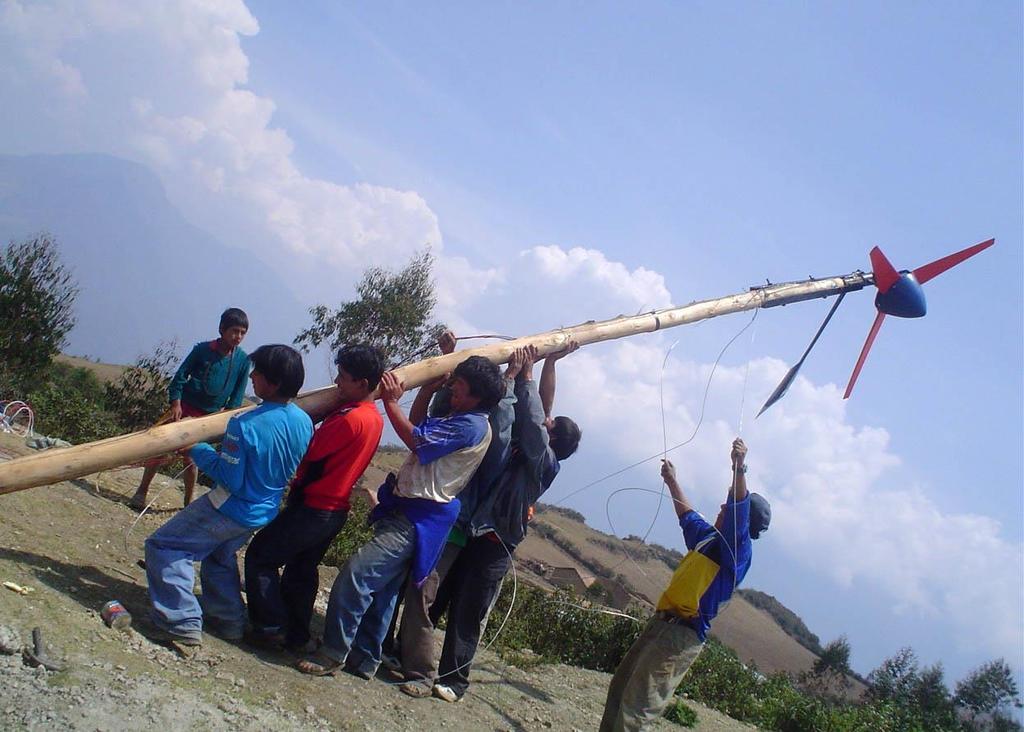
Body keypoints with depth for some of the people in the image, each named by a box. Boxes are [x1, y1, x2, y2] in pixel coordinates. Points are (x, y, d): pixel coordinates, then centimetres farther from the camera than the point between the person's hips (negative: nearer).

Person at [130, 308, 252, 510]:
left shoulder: (243, 361, -8)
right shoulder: (202, 349, -12)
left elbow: (237, 397, 0)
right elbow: (180, 376, -6)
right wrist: (176, 403, -15)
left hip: (208, 416, 1)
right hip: (184, 407, -1)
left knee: (191, 458, 4)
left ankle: (188, 502, 19)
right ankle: (141, 492, 12)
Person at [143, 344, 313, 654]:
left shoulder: (245, 425, -29)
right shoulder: (304, 422, -7)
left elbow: (230, 478, -26)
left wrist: (197, 449, -13)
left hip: (232, 510, -8)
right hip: (265, 511, 8)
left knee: (163, 546, 2)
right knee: (220, 555, 32)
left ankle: (182, 623, -4)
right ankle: (229, 619, 38)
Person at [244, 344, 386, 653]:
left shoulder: (351, 419, -24)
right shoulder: (375, 418, 5)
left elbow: (308, 454, -19)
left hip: (312, 508, -9)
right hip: (336, 509, 9)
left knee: (260, 556, 4)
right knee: (302, 570, 20)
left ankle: (270, 628, 6)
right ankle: (297, 636, 26)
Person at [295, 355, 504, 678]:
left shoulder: (473, 426, -15)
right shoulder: (457, 420, 18)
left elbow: (416, 439, -20)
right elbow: (417, 424, 32)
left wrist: (391, 401, -13)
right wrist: (430, 386, 19)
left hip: (416, 521, -11)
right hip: (405, 513, 11)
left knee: (355, 576, -17)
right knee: (381, 588, 15)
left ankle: (333, 654, -8)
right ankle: (364, 658, 24)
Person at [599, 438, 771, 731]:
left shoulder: (736, 548, -9)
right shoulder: (708, 537, 17)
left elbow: (739, 510, -27)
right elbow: (688, 515, 36)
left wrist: (739, 468, -40)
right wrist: (672, 481, 45)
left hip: (683, 633, -10)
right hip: (663, 623, 10)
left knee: (637, 708, -13)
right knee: (619, 688, 18)